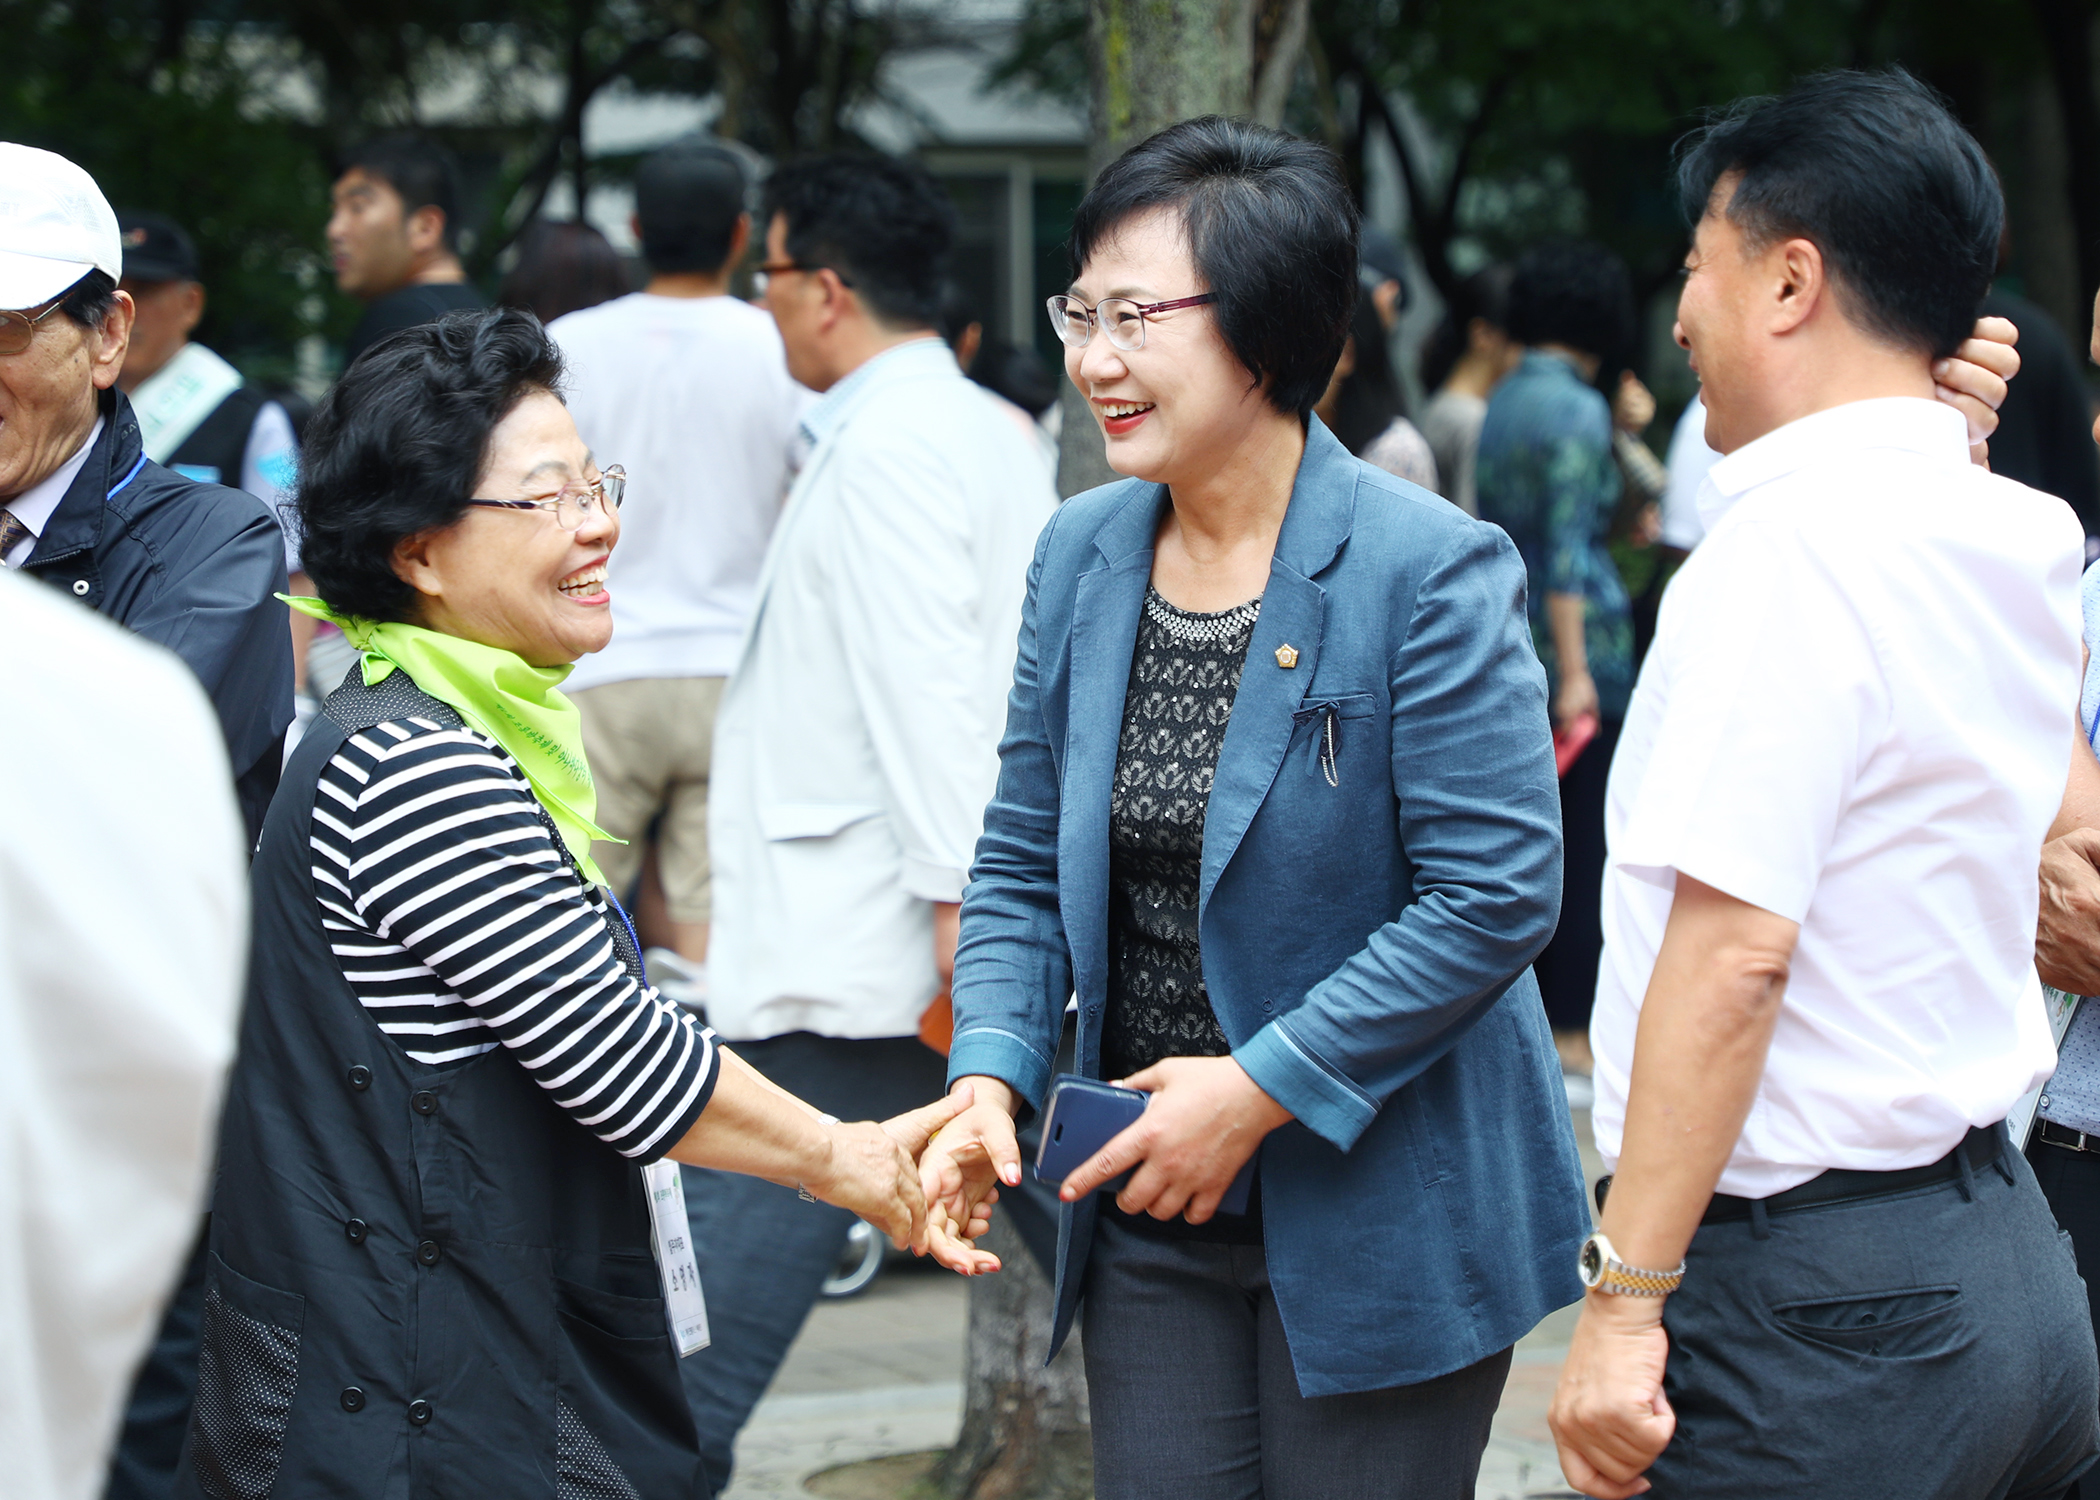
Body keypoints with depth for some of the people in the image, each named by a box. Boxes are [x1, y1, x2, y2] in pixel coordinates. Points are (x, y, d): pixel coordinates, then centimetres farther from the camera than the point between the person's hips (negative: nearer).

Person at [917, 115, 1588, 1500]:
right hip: (1149, 1217, 6)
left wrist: (1260, 1087, -19)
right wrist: (992, 1075, -7)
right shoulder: (1082, 555, 4)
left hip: (1380, 1217, -5)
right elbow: (1025, 865, 10)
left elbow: (1495, 893, -19)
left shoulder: (1431, 572, -16)